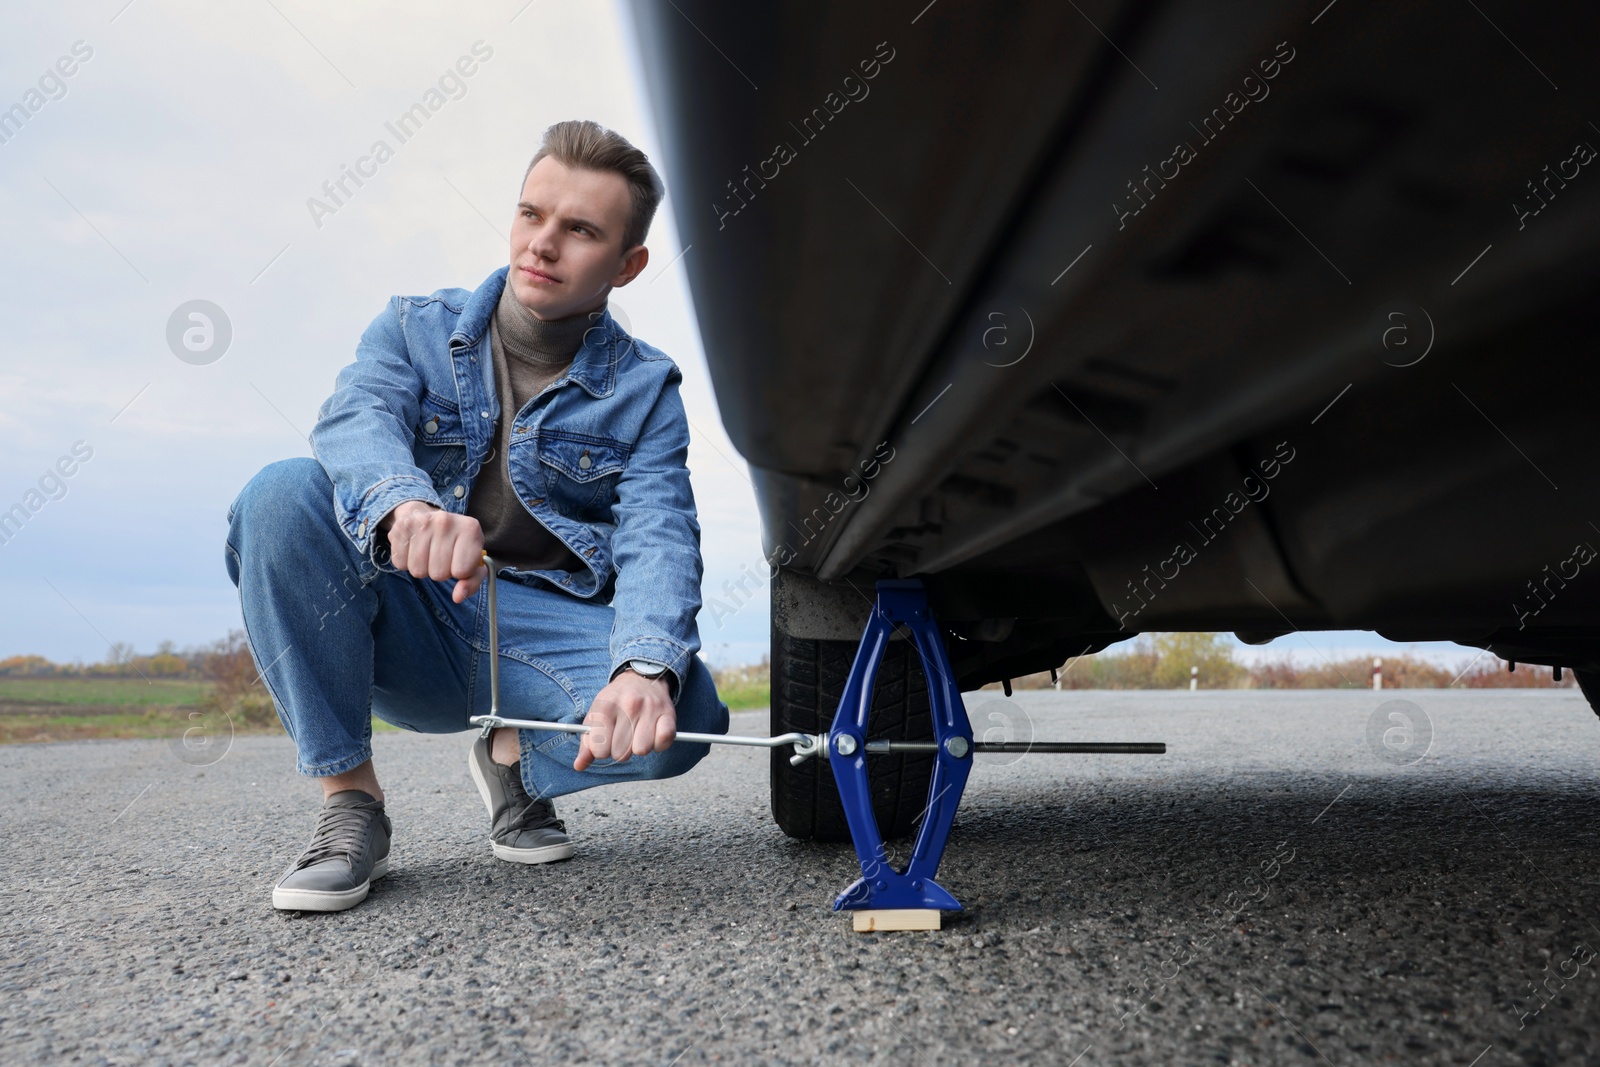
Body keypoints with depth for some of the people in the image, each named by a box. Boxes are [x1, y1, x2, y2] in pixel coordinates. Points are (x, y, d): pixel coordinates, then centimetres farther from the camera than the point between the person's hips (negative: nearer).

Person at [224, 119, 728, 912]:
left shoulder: (644, 388, 1)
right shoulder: (416, 327, 4)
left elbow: (659, 542, -15)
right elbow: (354, 419, -18)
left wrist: (645, 668, -38)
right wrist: (404, 503, -45)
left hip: (542, 635, -1)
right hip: (407, 630, 1)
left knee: (685, 712, -30)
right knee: (283, 493, -25)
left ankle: (515, 759, 5)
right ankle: (347, 801, -14)